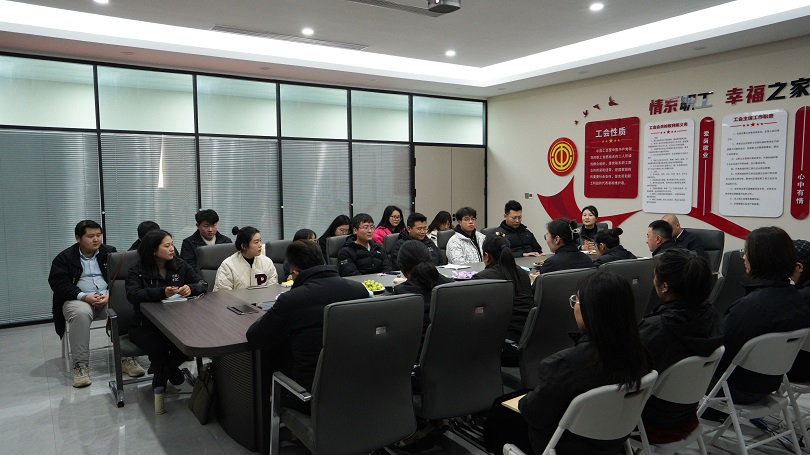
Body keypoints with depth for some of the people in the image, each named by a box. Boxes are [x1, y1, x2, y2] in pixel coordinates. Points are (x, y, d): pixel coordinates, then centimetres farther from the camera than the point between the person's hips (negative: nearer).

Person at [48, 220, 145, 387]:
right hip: (79, 299, -1)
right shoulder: (64, 258, 8)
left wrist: (110, 294, -14)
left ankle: (126, 357, -21)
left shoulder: (110, 252, 13)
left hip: (108, 298, 2)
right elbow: (58, 283, -4)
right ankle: (80, 364, -28)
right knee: (81, 313, -36)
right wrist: (84, 297, -18)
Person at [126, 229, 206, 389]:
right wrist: (162, 292, -36)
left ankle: (167, 368, 8)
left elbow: (203, 285, 4)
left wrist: (191, 288, -21)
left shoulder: (180, 266, 8)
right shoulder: (137, 271, -3)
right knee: (158, 346, -32)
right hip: (146, 326, -3)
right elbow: (133, 295, -21)